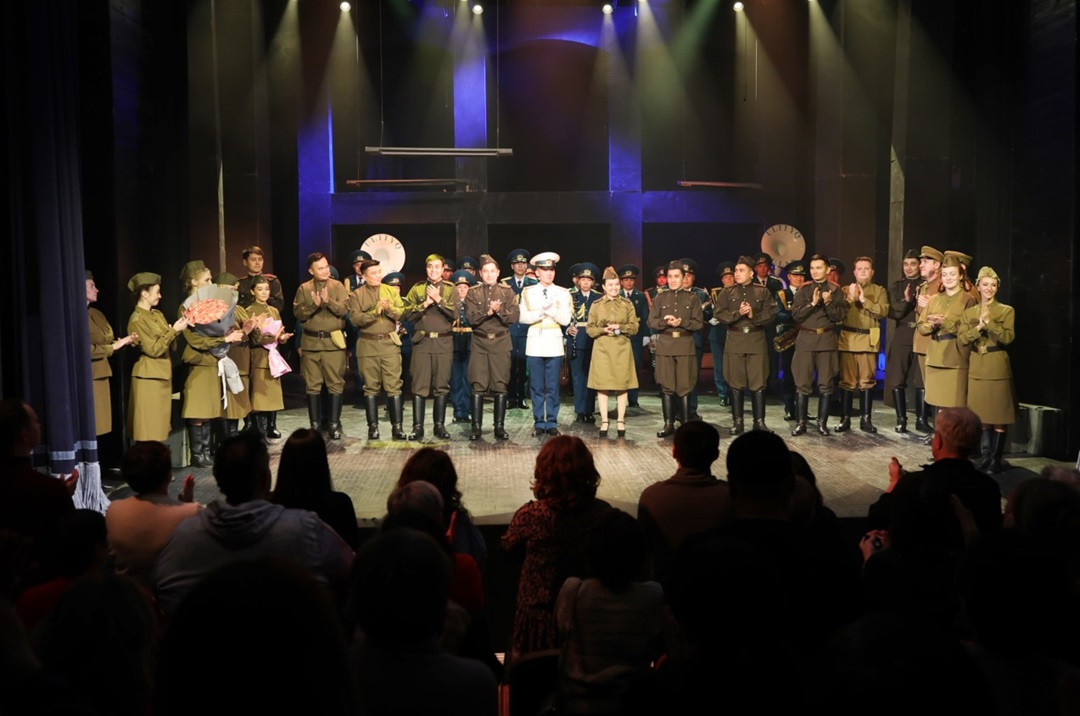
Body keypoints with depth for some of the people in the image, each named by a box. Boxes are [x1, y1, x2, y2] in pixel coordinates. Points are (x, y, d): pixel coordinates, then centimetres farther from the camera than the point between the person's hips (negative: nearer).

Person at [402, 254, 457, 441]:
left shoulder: (450, 290, 9)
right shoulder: (417, 289, 10)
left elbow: (454, 313, -5)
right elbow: (407, 314, 0)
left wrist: (438, 299, -12)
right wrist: (425, 304, -10)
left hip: (444, 342, 0)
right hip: (422, 341, 0)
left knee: (442, 385, 3)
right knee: (419, 385, -3)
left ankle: (439, 425, 12)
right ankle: (418, 427, 1)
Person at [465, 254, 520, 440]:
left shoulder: (507, 291, 9)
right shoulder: (473, 293, 8)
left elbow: (513, 317, -1)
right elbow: (471, 318, -4)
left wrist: (499, 310, -16)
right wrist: (488, 311, -18)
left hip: (501, 342, 0)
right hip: (480, 343, 0)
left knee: (501, 385, 0)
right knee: (478, 385, -3)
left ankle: (500, 426, 7)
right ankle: (476, 426, 2)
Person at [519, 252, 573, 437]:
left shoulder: (562, 293, 7)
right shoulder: (528, 292, 7)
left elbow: (566, 319, -3)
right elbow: (523, 317, -2)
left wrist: (550, 310, -14)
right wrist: (541, 312, -15)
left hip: (554, 342, 0)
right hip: (535, 343, 0)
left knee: (553, 386, 1)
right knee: (536, 386, 3)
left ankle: (552, 423, 9)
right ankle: (539, 423, 10)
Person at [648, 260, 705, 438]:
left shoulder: (693, 299, 9)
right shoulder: (660, 298, 11)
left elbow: (698, 323, 1)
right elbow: (651, 322, 4)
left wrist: (681, 322, -14)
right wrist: (665, 322, -14)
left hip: (685, 346, -1)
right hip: (664, 346, 1)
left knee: (685, 386, -2)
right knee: (666, 386, 1)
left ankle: (686, 424, 6)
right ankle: (668, 424, 8)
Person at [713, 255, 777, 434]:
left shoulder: (763, 292, 7)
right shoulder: (727, 293, 9)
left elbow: (771, 314, 0)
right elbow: (719, 313, -2)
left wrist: (754, 315, -15)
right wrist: (738, 313, -15)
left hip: (757, 341, -1)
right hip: (734, 342, 1)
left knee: (758, 383, 0)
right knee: (736, 384, 3)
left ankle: (759, 421, 9)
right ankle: (737, 422, 11)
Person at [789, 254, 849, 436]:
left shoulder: (835, 290, 7)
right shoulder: (804, 290, 8)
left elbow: (840, 316, 0)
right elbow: (796, 314, -1)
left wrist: (828, 303, -15)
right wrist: (812, 304, -14)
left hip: (827, 340, 0)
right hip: (806, 340, 0)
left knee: (825, 385, 1)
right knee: (803, 384, -2)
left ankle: (822, 423, 10)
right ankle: (801, 423, 4)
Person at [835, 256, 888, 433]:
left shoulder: (879, 291, 10)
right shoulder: (846, 289, 15)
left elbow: (883, 311, -7)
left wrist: (864, 300, -12)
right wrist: (850, 298, -11)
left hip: (869, 340, -1)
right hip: (847, 339, 1)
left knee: (867, 381, -1)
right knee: (847, 380, 1)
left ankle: (866, 419, 4)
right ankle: (845, 418, 6)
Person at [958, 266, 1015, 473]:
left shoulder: (1007, 311, -1)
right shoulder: (969, 312, 8)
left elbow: (1008, 337, -12)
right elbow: (962, 338, -2)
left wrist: (989, 322, -23)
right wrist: (979, 327, -17)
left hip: (998, 366, -3)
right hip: (976, 367, 4)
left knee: (999, 415, -2)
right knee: (982, 414, 9)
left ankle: (996, 459, 5)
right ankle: (986, 456, 19)